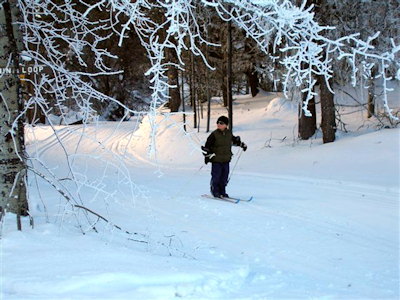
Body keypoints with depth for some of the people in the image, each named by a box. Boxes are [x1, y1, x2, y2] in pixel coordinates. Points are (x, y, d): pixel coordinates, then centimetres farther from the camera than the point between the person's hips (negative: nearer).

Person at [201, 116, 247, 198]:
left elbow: (234, 140, 29)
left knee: (224, 177, 8)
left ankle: (222, 192, 17)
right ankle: (215, 191, 10)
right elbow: (207, 146, -6)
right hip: (216, 160, -5)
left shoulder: (229, 134, 7)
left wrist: (242, 144, 35)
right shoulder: (214, 134, -8)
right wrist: (207, 156, -12)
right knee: (216, 176, -3)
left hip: (226, 160, 5)